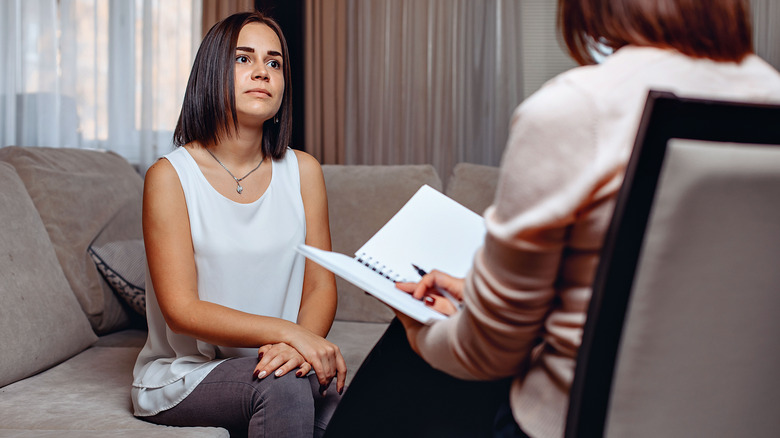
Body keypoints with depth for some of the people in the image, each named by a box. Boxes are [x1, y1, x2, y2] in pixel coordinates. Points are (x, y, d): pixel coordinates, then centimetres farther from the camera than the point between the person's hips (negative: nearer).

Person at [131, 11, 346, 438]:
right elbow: (181, 311, -14)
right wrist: (287, 331, -26)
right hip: (183, 374, -3)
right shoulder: (170, 176, -9)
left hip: (271, 366, 4)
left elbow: (320, 285, 2)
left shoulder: (302, 170, 4)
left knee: (330, 382, -29)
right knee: (280, 384, -33)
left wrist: (299, 346, -21)